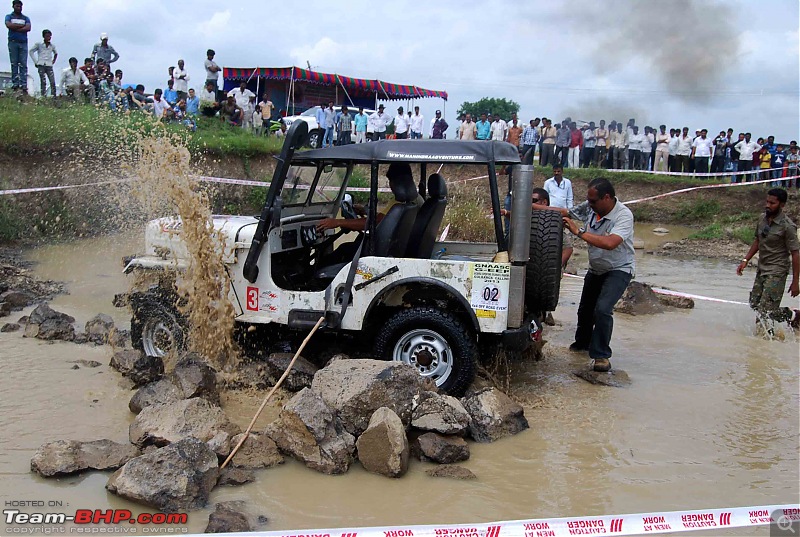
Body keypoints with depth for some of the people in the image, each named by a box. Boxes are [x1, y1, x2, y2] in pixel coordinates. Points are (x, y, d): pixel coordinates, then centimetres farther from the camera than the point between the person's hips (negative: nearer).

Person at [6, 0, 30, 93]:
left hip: (23, 43, 1)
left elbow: (28, 28, -2)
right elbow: (9, 25, -7)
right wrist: (22, 25, -3)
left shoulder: (25, 18, 17)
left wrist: (15, 29, -8)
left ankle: (24, 85, -14)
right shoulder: (9, 16, 14)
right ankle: (15, 84, -8)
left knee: (23, 64, -7)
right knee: (14, 64, -5)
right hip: (13, 42, -1)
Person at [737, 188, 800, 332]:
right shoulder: (762, 218, 3)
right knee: (755, 305, 12)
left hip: (777, 272, -7)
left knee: (766, 311, -9)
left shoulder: (787, 226, -18)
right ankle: (766, 330, 33)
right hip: (761, 269, 7)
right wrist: (745, 260, 10)